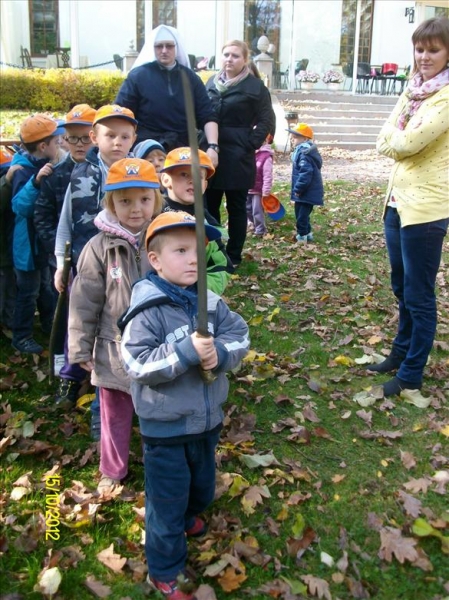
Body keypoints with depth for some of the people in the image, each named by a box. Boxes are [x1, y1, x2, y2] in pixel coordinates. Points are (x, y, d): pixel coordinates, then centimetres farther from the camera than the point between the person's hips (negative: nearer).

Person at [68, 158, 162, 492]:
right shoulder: (100, 247, -11)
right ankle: (112, 471, 41)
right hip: (115, 352, 0)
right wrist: (81, 349, -3)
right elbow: (85, 302, -6)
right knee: (115, 417, 19)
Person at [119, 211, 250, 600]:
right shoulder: (147, 311, -21)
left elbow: (240, 335, -5)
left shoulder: (210, 302, -4)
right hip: (165, 428, -6)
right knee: (167, 500, 10)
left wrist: (221, 353, -25)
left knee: (202, 486, 28)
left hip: (207, 420, 6)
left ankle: (187, 515, 61)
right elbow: (137, 364, -26)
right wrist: (185, 352, -34)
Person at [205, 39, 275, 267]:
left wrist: (250, 145, -12)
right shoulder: (212, 83, 11)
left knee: (236, 207, 5)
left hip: (237, 157, -5)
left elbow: (266, 120, -5)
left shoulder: (255, 86, -4)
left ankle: (233, 255, 15)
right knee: (209, 205, 9)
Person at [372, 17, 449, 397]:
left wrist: (397, 138, -2)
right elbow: (385, 142, 5)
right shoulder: (415, 89, 13)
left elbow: (408, 143, -21)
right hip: (398, 199, 9)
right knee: (402, 288, 20)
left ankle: (412, 374, 15)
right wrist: (402, 139, -13)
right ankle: (402, 352, 37)